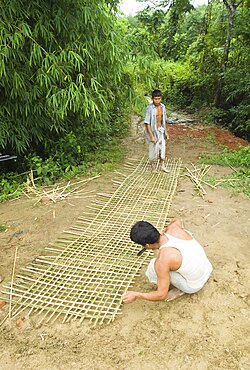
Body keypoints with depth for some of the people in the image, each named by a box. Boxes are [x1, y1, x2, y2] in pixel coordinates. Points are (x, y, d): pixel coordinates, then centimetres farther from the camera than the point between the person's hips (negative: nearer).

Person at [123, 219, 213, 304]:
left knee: (153, 268, -11)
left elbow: (162, 295, -20)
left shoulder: (162, 260, -30)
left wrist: (136, 295, -9)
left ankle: (178, 289, 7)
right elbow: (178, 221, 14)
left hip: (193, 287, -6)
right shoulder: (174, 227, -14)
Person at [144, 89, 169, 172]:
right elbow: (147, 123, -19)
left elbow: (164, 120, 10)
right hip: (152, 131, -5)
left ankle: (163, 166, 29)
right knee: (153, 149, 8)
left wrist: (166, 132, 12)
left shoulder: (162, 107, -1)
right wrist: (152, 136, -21)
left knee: (162, 148, 12)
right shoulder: (149, 109, -20)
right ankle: (153, 167, 30)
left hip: (161, 130, 5)